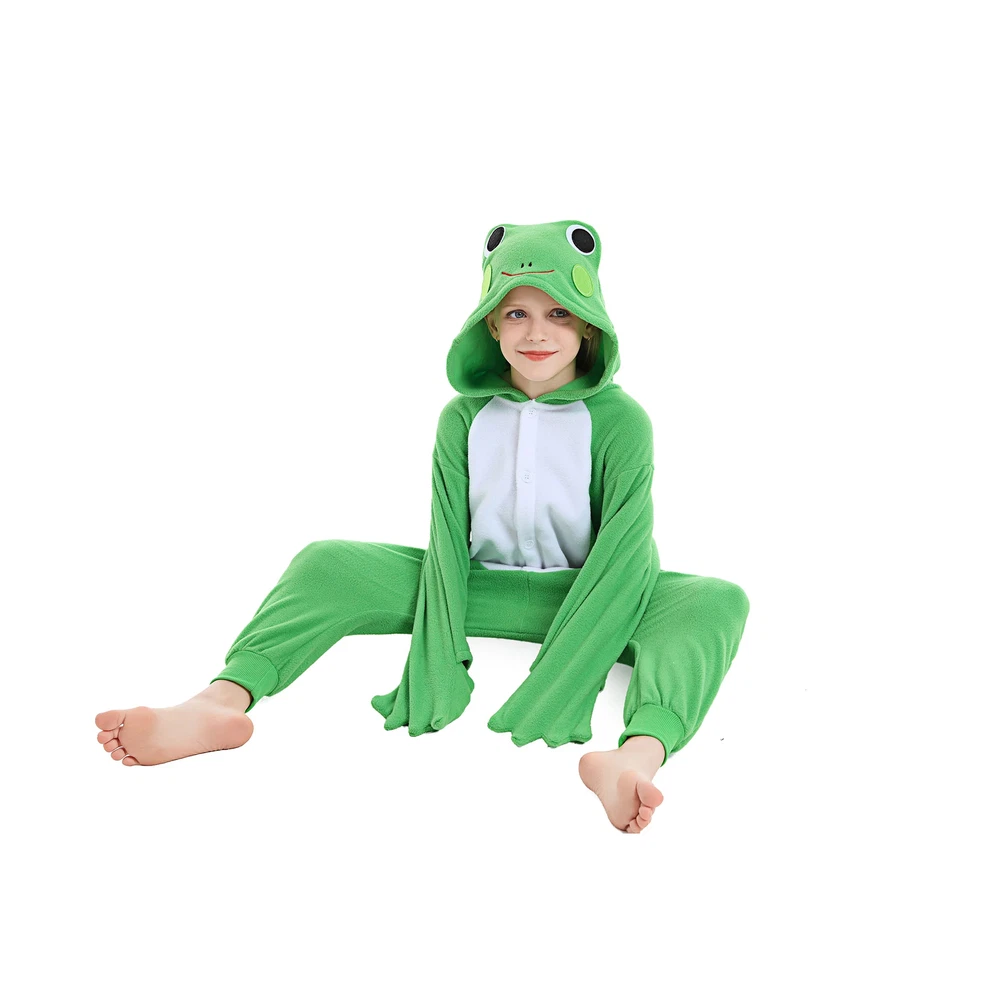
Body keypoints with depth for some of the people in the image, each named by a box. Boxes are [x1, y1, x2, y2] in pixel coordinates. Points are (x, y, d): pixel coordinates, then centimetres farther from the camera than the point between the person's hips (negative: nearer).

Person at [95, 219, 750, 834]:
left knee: (718, 601, -32)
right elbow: (448, 542, -8)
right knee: (328, 562, -13)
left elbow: (621, 557, -19)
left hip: (584, 598, -2)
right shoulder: (465, 417, -2)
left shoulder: (621, 421, -11)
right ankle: (222, 702, -36)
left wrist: (555, 688, -30)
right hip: (481, 588, 3)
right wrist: (440, 663, -22)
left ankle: (638, 754, -61)